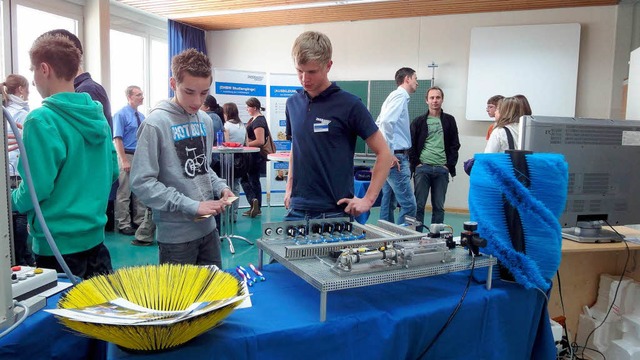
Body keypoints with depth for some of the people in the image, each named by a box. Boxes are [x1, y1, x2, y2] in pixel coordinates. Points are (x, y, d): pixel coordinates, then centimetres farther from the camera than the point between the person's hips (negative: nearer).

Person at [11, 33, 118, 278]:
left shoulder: (42, 120, -18)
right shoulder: (97, 114, 3)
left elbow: (37, 189, -18)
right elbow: (112, 172, 9)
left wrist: (13, 200, 2)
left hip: (57, 245, -6)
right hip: (94, 238, 6)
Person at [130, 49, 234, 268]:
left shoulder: (206, 121, 6)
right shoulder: (156, 124, -16)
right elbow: (141, 183, -19)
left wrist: (220, 187, -1)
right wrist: (191, 206, -21)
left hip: (208, 227, 7)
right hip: (176, 234, -6)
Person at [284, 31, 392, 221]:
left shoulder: (350, 105, -9)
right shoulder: (293, 103, 7)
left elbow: (384, 153, -6)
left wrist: (368, 199, -10)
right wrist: (289, 188, 13)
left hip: (334, 212, -4)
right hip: (297, 209, 5)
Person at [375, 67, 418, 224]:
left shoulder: (395, 96, 20)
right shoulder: (400, 96, -9)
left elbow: (379, 123, 23)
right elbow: (387, 122, -24)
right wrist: (390, 153, -21)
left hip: (389, 156, 10)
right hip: (396, 158, -10)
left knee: (388, 203, 12)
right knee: (409, 205, -9)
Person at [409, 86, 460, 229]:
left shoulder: (449, 120, 10)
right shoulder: (419, 121, 7)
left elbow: (455, 145, 7)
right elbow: (411, 145, 6)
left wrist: (449, 165, -2)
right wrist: (416, 164, -4)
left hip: (442, 169, 1)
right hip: (422, 168, -1)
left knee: (439, 206, 5)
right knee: (419, 205, 1)